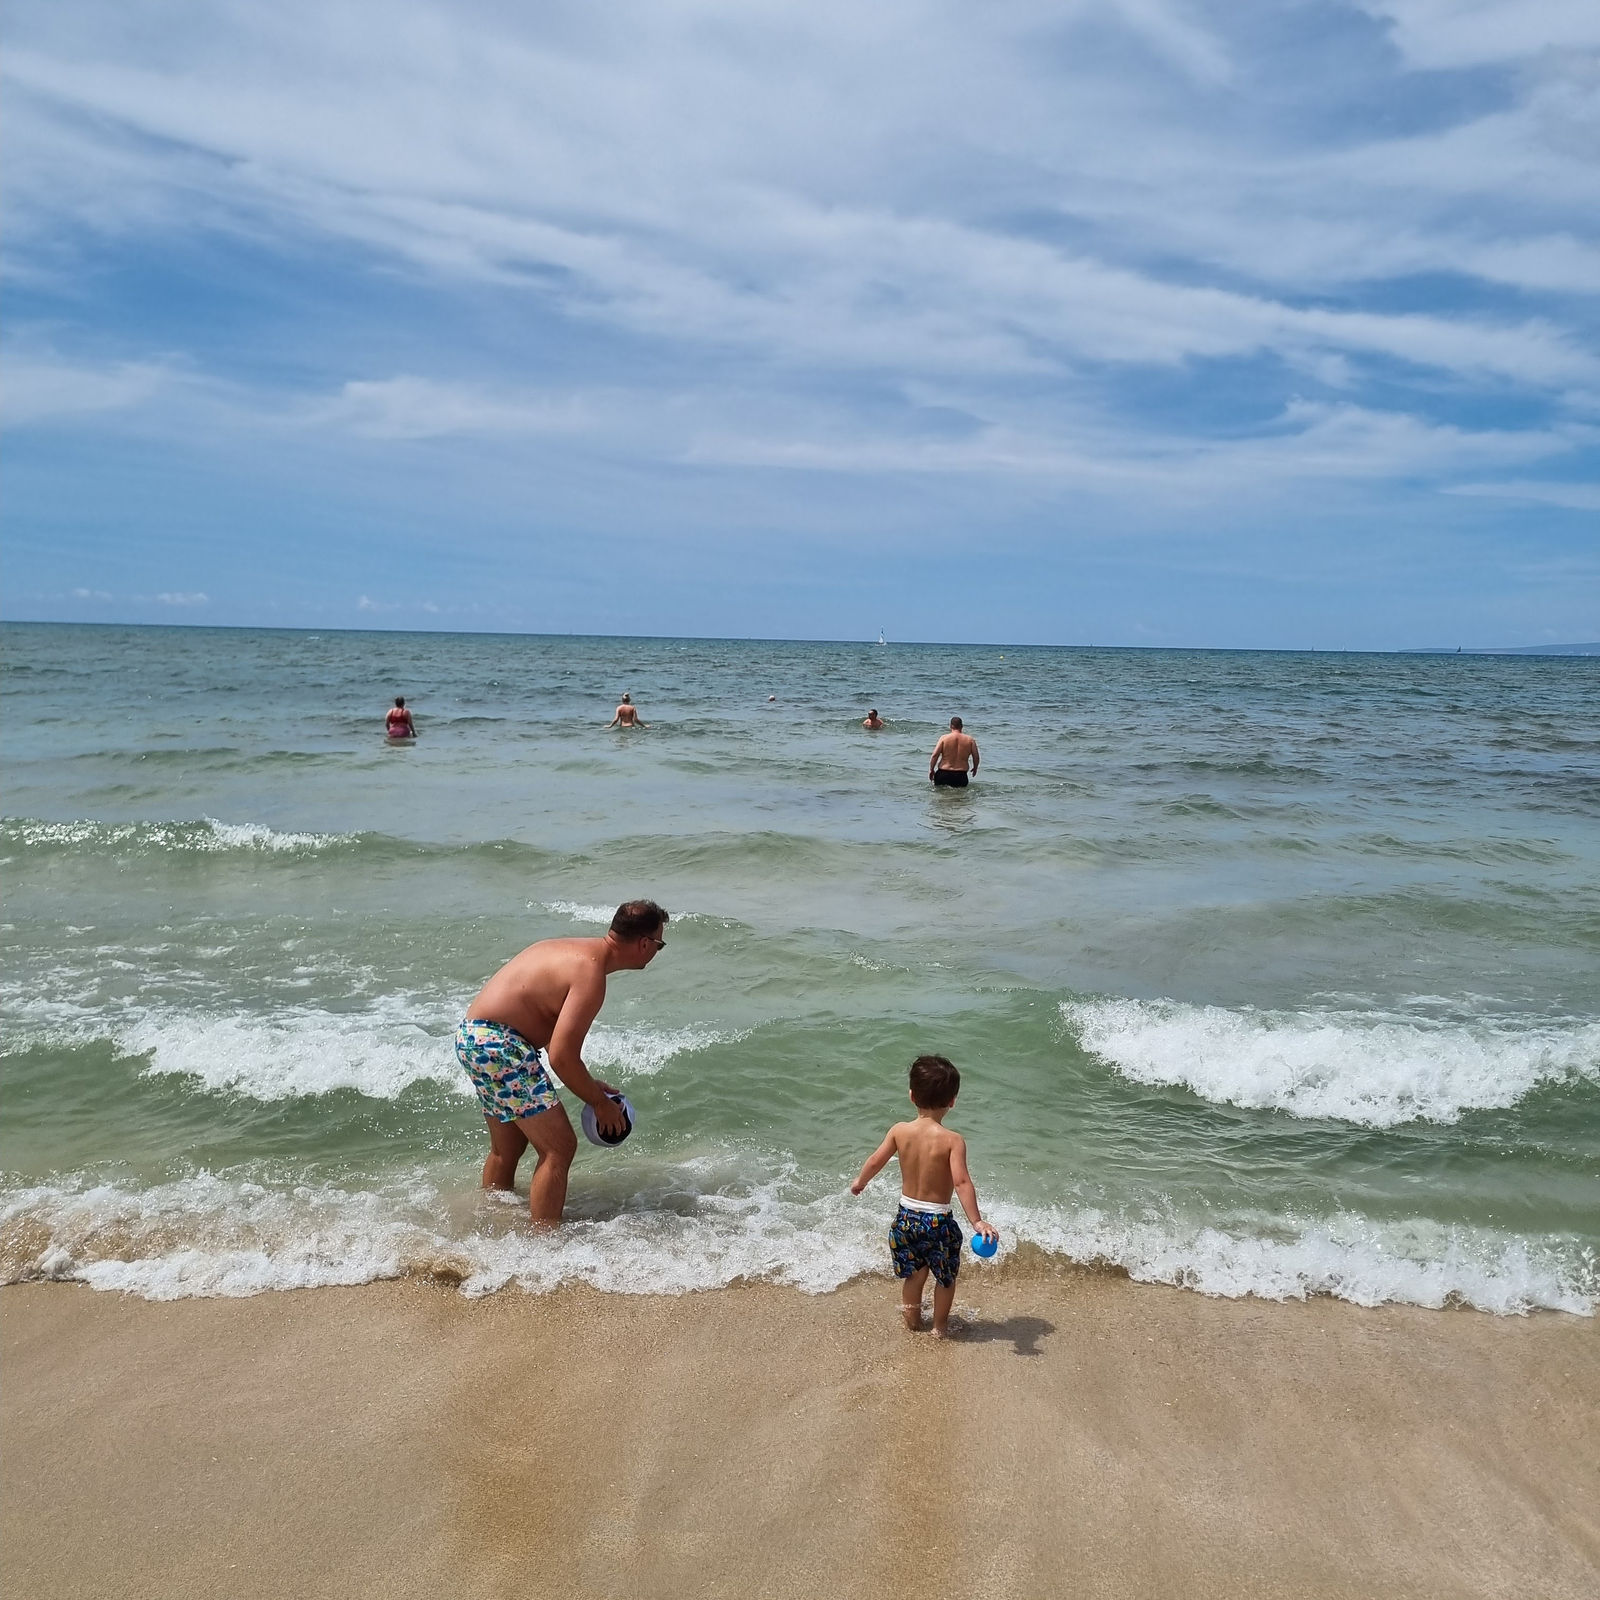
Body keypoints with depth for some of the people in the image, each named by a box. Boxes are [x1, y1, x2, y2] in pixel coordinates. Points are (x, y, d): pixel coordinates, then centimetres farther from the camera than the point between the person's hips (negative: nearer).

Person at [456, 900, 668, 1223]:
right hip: (497, 1043, -11)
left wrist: (589, 1083, 20)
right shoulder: (591, 974, -19)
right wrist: (600, 1103, -6)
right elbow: (561, 1058, -21)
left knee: (507, 1148, 24)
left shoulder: (576, 951, 12)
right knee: (559, 1147, -6)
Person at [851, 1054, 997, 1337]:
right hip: (939, 1221, -3)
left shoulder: (899, 1131, -9)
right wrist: (977, 1221, -22)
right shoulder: (953, 1140, -20)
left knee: (913, 1272, 27)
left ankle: (912, 1317, 43)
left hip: (906, 1216, 4)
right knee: (946, 1277, 22)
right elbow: (962, 1182, -27)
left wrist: (860, 1182, 19)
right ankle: (940, 1326, 36)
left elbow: (876, 1161, 0)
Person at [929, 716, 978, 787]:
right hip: (961, 776, 1)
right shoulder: (970, 739, 3)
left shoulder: (944, 738, -2)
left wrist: (931, 770, 7)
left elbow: (935, 755, -4)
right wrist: (975, 768, 26)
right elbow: (976, 757, 7)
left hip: (944, 774, -1)